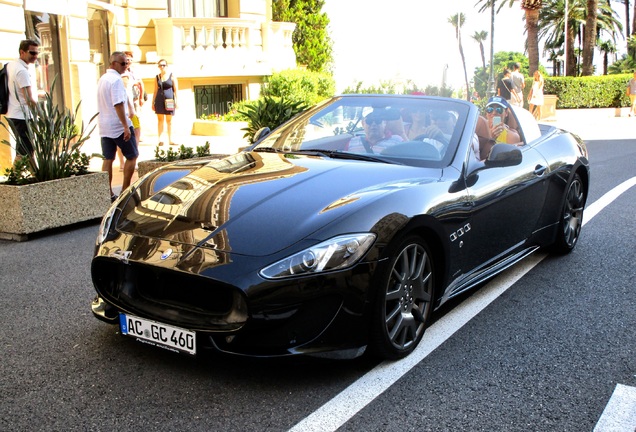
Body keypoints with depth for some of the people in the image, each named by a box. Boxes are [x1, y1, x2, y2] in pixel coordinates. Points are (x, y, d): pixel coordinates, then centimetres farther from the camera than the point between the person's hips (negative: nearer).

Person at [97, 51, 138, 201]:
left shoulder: (102, 79, 14)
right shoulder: (116, 79, -15)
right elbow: (118, 104, -23)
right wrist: (126, 126, -24)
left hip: (104, 126, 8)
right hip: (118, 125, -8)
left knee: (108, 159, 8)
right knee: (132, 156, 5)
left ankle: (108, 193, 7)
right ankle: (125, 191, 4)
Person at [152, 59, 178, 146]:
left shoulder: (172, 76, 2)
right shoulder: (157, 77, 9)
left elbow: (176, 90, 0)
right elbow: (155, 91, 13)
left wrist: (176, 101, -7)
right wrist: (153, 103, 10)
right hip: (159, 100, 2)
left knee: (169, 120, 4)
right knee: (160, 120, 0)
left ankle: (170, 140, 8)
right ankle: (160, 140, 0)